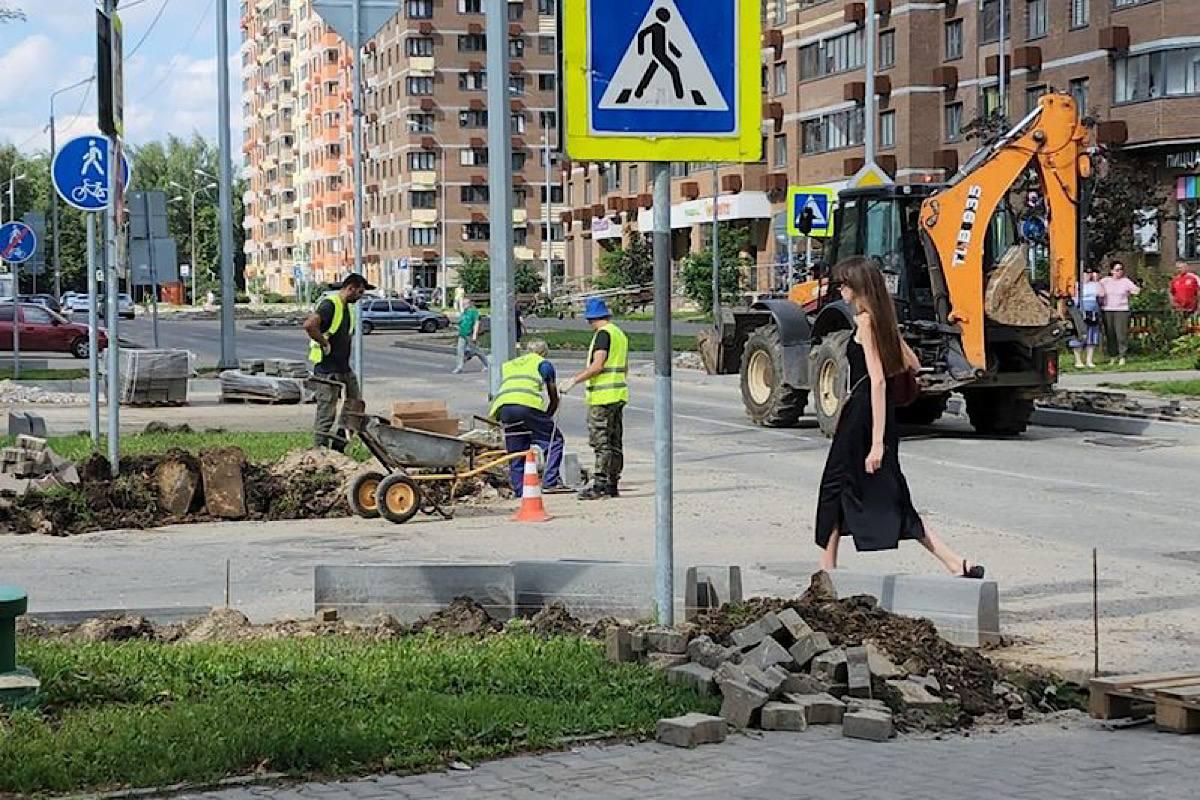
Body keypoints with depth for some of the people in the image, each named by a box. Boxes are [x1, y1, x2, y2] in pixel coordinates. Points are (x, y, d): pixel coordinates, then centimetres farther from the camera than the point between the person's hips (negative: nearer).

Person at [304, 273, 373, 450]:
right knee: (326, 414, -5)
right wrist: (324, 344, -21)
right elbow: (309, 325, -32)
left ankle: (338, 446, 20)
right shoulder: (330, 305, -16)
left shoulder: (349, 308, 15)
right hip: (327, 371, -10)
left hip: (344, 368, 10)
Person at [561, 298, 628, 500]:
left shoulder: (603, 334, -13)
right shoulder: (620, 334, 15)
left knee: (601, 441, -8)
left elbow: (597, 366, -21)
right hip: (618, 394, 9)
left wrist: (574, 380, -18)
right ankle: (612, 485, 15)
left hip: (602, 396, -9)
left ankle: (600, 485, -10)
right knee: (615, 442, 11)